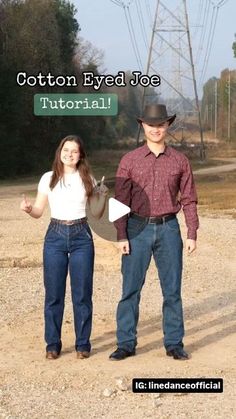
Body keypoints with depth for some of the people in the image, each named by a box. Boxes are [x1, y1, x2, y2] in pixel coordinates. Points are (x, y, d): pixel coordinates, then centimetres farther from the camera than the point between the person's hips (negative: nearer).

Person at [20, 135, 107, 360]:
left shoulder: (87, 179, 6)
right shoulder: (48, 178, 4)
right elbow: (38, 212, 5)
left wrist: (103, 197, -9)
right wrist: (28, 209, -16)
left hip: (81, 236, 0)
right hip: (55, 235, 0)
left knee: (82, 293, 1)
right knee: (53, 293, 1)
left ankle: (82, 343, 12)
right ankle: (53, 344, 12)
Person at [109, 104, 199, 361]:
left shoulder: (179, 161, 5)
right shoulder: (129, 161, 2)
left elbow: (189, 199, 7)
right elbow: (121, 200, 0)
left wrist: (192, 234, 0)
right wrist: (121, 236, -7)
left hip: (168, 229, 1)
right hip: (138, 229, -1)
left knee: (172, 289, 5)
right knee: (130, 289, 1)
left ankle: (174, 343, 15)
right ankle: (126, 344, 10)